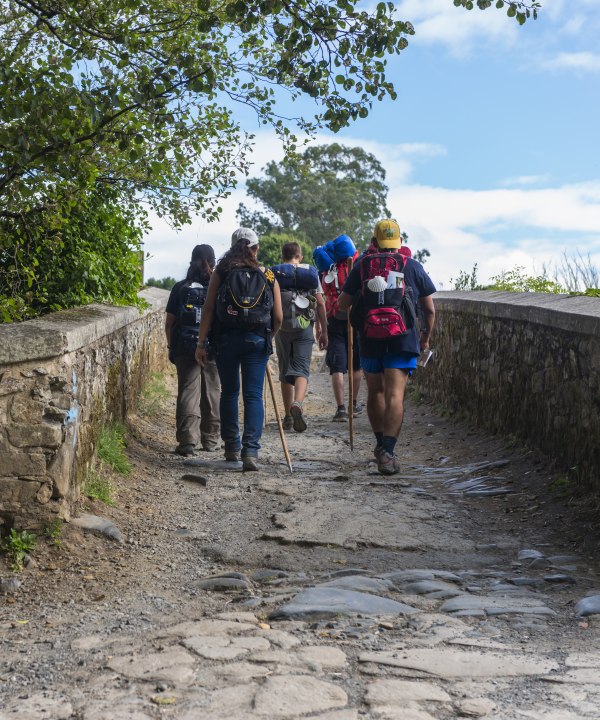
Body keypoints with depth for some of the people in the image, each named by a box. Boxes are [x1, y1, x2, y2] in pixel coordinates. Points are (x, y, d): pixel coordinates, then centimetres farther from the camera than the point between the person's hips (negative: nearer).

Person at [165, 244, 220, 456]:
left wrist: (171, 347, 12)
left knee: (188, 393, 0)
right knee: (212, 393, 11)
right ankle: (211, 440, 20)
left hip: (185, 349, 0)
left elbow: (169, 323, 1)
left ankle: (187, 440, -9)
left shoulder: (180, 288, -1)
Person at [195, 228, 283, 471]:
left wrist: (202, 343, 0)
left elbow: (208, 310, -2)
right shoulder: (268, 277, 6)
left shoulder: (221, 273, 4)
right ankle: (251, 451, -11)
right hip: (257, 341, 0)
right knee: (253, 395, 0)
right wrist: (268, 339, 20)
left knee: (229, 393, 14)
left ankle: (232, 448, 22)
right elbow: (278, 318, 3)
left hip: (226, 339, 0)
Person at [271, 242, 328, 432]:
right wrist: (323, 331, 7)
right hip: (305, 327, -1)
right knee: (302, 369, -1)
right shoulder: (310, 272, 5)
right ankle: (297, 403, -29)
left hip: (282, 328, 1)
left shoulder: (275, 274, 4)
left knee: (285, 370, 10)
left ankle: (288, 416, 13)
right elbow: (320, 303, 2)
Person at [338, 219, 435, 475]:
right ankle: (387, 452, -17)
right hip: (402, 339, -2)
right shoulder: (412, 266, 7)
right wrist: (426, 336, 26)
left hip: (370, 339, 2)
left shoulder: (362, 265, 8)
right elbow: (429, 309, 11)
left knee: (375, 392, 18)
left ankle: (381, 444, 29)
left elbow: (342, 304, 13)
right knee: (395, 395, -6)